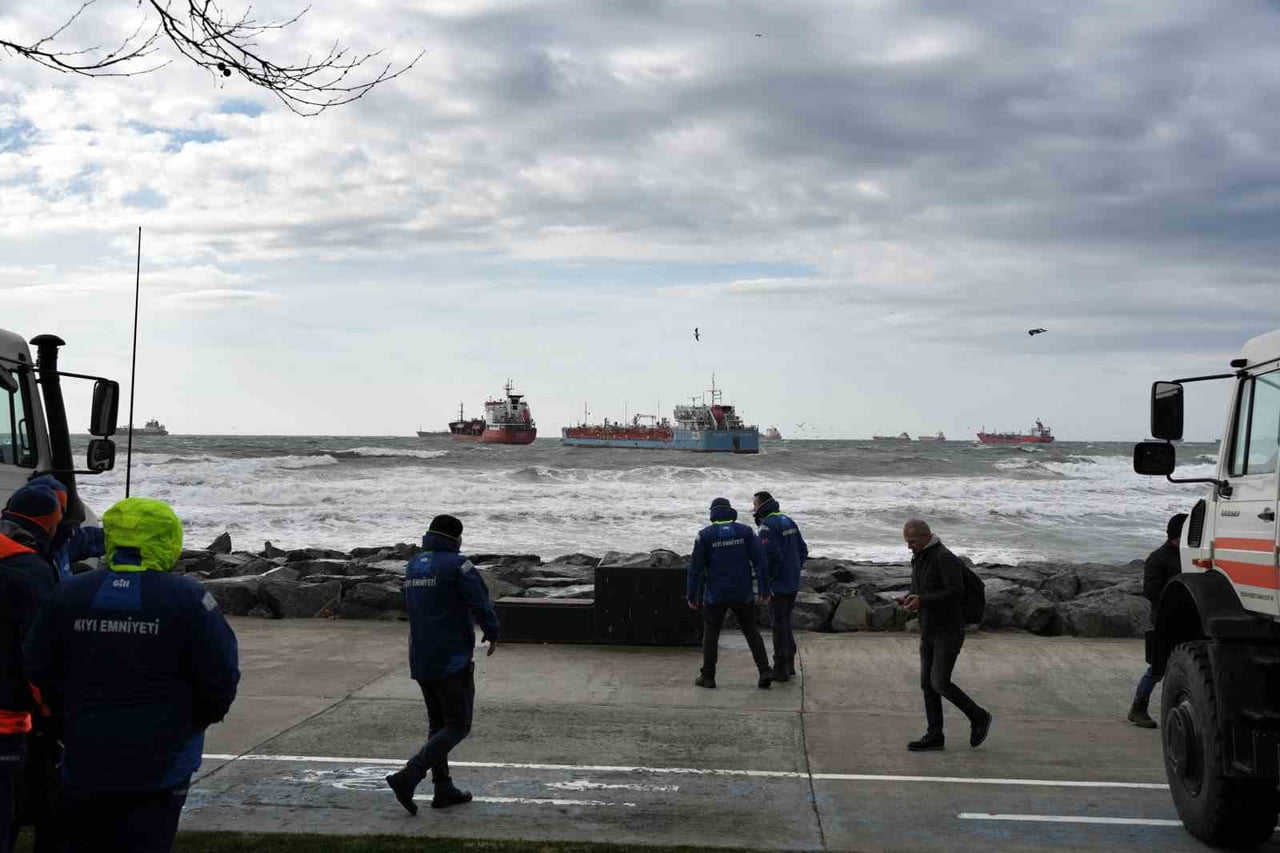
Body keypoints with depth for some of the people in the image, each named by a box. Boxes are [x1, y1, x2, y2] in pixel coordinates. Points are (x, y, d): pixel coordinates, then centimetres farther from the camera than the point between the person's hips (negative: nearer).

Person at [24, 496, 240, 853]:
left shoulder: (68, 594, 1)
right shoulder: (187, 599, -11)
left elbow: (38, 667, 7)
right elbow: (220, 674, -12)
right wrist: (201, 718, 8)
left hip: (84, 759, 4)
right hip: (159, 762, -4)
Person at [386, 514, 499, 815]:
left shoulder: (413, 566, 10)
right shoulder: (457, 565, -13)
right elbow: (481, 603, -15)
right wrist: (492, 633, 3)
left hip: (420, 659, 8)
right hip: (452, 660, -8)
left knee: (438, 723, 17)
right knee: (458, 726, -1)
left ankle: (443, 789, 18)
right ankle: (408, 777, -12)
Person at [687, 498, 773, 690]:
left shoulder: (705, 535, -4)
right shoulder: (746, 531, 0)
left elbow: (696, 567, -6)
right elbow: (760, 561, -5)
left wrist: (691, 595, 1)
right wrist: (764, 591, -1)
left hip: (715, 595, -2)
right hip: (743, 595, 2)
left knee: (711, 634, 11)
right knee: (751, 631, 14)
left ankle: (708, 677, 13)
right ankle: (765, 671, 3)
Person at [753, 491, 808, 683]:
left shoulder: (767, 526, -16)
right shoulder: (788, 521, 12)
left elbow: (772, 557, -24)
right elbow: (803, 550, 15)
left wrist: (766, 582, -15)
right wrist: (795, 571, 16)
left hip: (778, 585, -8)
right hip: (793, 583, 8)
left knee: (779, 624, -1)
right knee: (785, 621, 18)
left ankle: (781, 669, 4)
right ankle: (789, 664, 24)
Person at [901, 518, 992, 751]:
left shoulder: (945, 558, -17)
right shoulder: (918, 559, 11)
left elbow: (956, 592, -24)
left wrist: (923, 600, -27)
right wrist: (910, 600, -4)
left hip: (949, 631, -9)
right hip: (929, 631, 9)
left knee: (940, 683, -12)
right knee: (928, 683, 5)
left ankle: (978, 717, 7)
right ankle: (935, 736, 11)